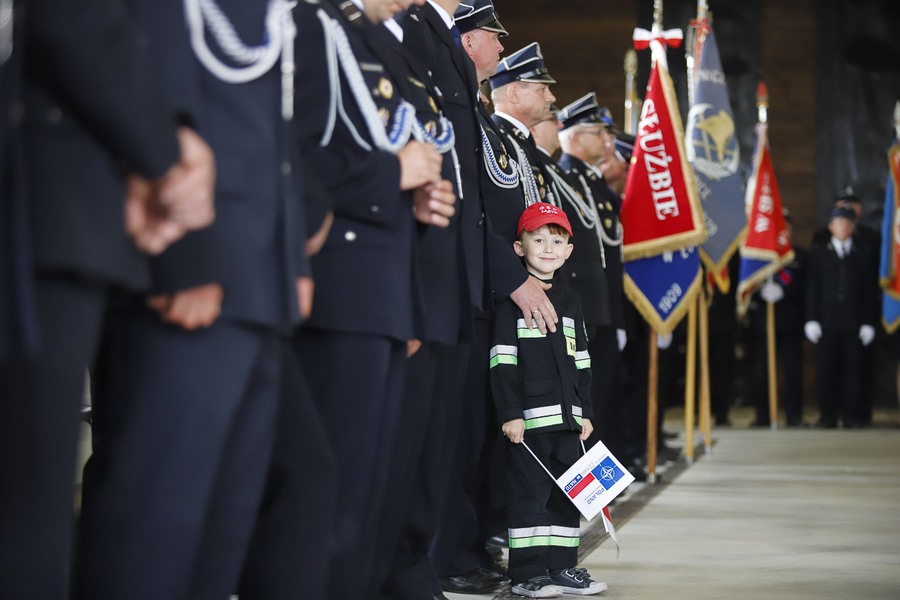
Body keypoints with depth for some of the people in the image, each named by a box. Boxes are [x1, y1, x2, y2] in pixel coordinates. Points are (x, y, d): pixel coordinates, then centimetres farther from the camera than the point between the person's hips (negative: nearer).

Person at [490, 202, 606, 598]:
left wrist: (585, 412, 13)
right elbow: (502, 361, -8)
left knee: (566, 491, 9)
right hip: (529, 416, -6)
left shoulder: (570, 301, 16)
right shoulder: (513, 300, -3)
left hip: (567, 415, 6)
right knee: (530, 491, -4)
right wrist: (509, 413, -14)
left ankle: (562, 567, 16)